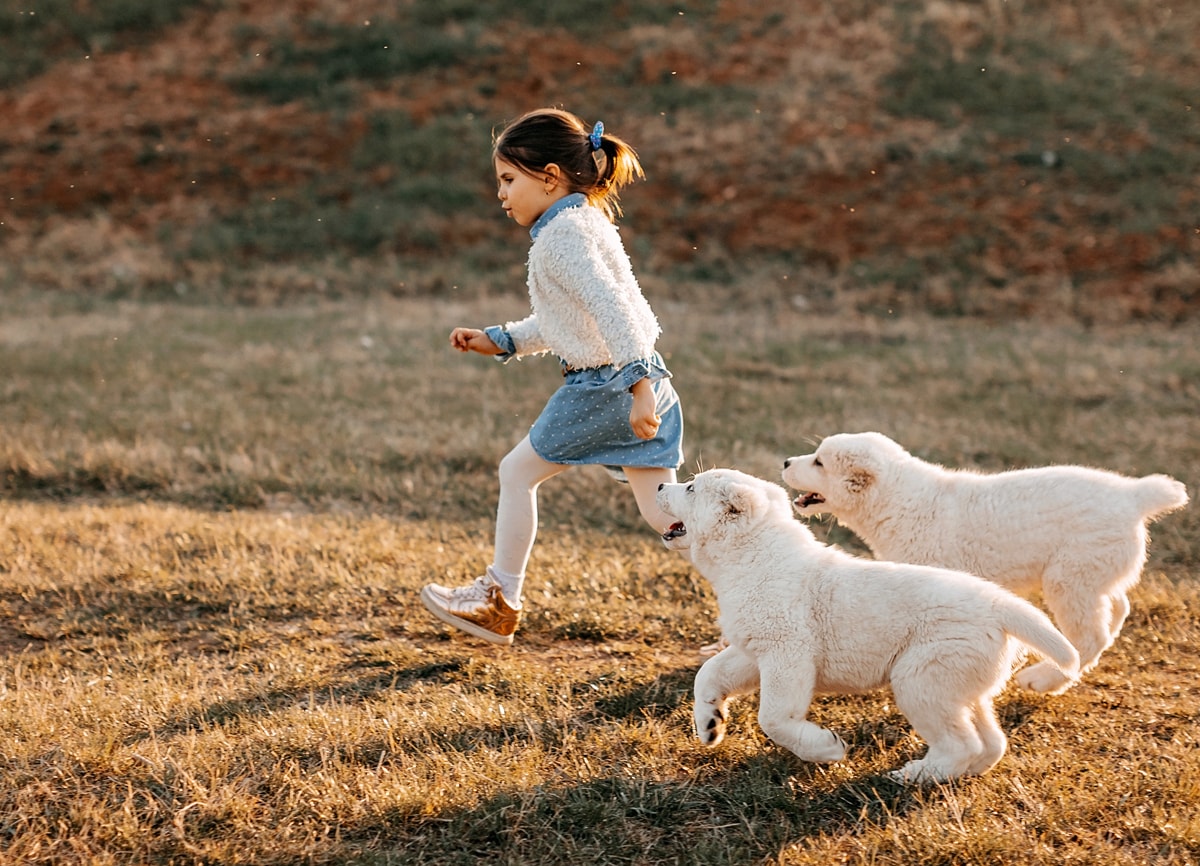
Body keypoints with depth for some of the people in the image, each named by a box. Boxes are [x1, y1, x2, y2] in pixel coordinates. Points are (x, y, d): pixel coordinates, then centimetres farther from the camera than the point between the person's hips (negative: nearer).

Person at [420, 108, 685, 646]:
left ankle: (499, 603, 20)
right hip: (637, 384, 9)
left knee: (517, 472, 8)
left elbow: (611, 308, -27)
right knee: (662, 511, 8)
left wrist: (638, 384, -33)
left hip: (601, 387, -9)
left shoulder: (562, 233, -14)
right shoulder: (585, 221, 17)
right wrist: (499, 341, 22)